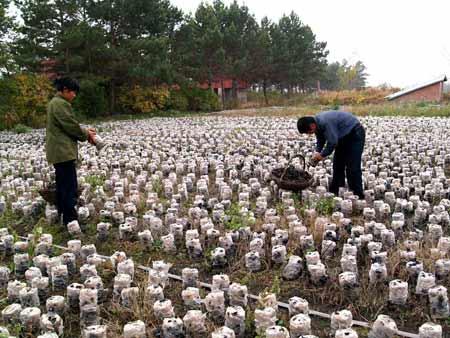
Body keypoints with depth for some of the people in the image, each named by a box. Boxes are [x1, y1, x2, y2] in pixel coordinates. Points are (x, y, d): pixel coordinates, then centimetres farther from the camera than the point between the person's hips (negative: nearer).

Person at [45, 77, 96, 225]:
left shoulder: (55, 102, 18)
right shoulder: (61, 104, -16)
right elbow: (71, 126, -17)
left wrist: (85, 130, 11)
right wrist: (87, 134, 0)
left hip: (58, 152, 11)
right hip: (64, 152, -11)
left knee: (62, 187, 17)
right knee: (70, 189, -9)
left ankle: (61, 216, 26)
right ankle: (71, 220, -6)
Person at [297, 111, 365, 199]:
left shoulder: (325, 122, -33)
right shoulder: (317, 123, -3)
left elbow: (332, 142, -30)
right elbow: (320, 140, 10)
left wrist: (322, 155, -17)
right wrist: (317, 152, -5)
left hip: (355, 134, -10)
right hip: (344, 135, 10)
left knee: (352, 168, -13)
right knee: (337, 165, 10)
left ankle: (358, 195, -7)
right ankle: (334, 193, 18)